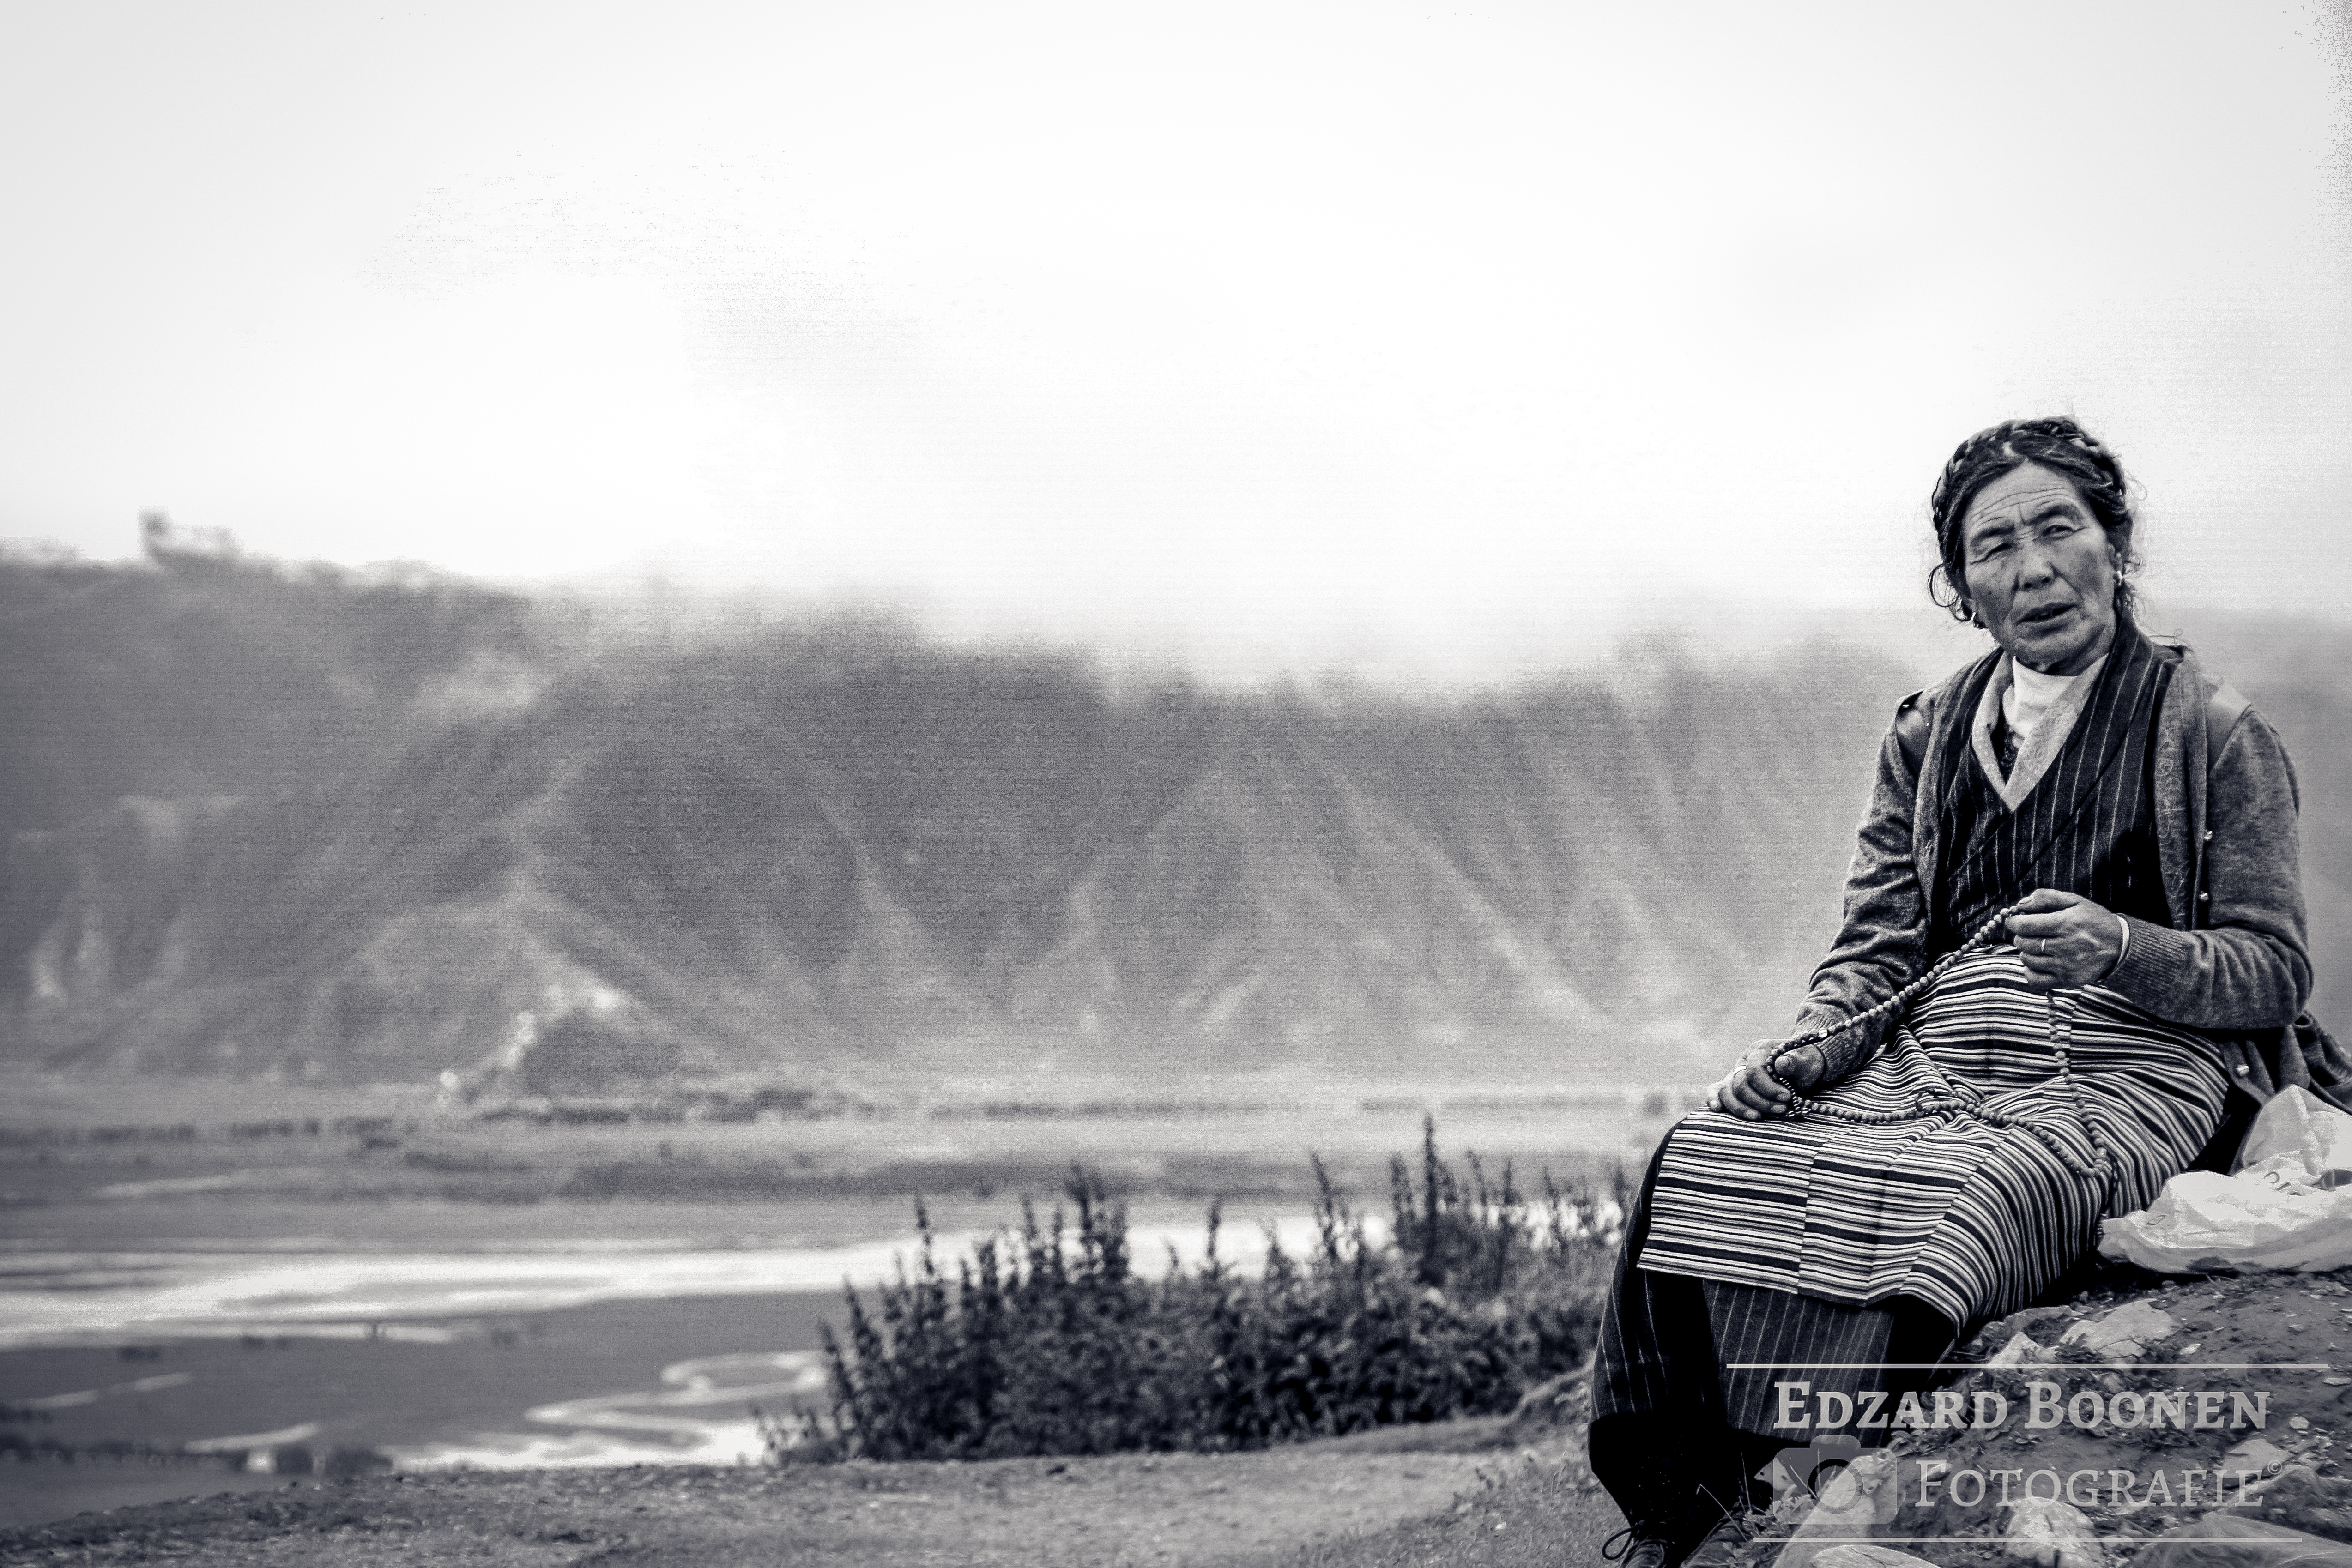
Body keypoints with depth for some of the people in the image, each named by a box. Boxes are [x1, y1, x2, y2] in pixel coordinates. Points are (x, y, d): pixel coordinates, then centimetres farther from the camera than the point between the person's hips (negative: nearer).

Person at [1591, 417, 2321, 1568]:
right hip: (1931, 1048, 4)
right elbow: (1879, 943, 13)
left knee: (1968, 1203, -36)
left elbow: (2276, 971, 1)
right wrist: (1808, 1048, -8)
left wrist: (2122, 948, -19)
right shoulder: (1927, 736, 18)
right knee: (1703, 1163, -22)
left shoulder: (2214, 734, 5)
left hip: (2125, 1068, -4)